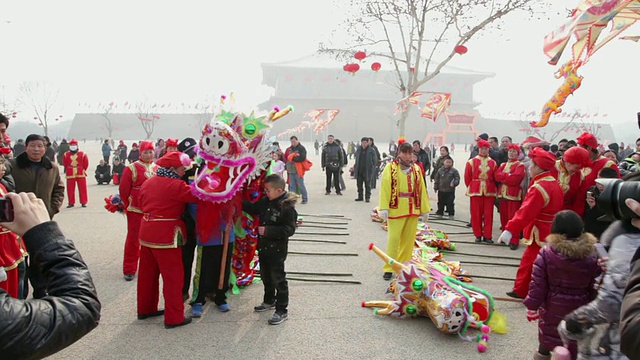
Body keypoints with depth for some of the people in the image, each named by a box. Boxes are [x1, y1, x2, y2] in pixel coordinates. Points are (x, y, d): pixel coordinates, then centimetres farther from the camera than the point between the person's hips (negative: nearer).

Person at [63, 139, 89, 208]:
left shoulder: (82, 154, -4)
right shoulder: (66, 154, 1)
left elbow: (86, 163, 4)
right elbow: (65, 164, 12)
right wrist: (68, 170, 15)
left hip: (81, 174, -1)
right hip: (70, 175, 1)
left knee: (82, 189, 0)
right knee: (70, 189, 4)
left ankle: (83, 202, 7)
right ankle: (71, 203, 13)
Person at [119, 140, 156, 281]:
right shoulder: (131, 169, -7)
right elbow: (124, 190, -4)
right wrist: (126, 207, 1)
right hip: (136, 211, -4)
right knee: (133, 239, 4)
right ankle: (129, 270, 13)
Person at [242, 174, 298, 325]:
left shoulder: (287, 207, -21)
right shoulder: (266, 202, 3)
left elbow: (289, 230, -24)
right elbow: (253, 208, 19)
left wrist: (268, 230, -26)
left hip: (277, 250, -8)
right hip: (264, 247, 9)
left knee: (278, 279, 1)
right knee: (266, 276, 23)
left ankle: (282, 311, 11)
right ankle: (269, 301, 43)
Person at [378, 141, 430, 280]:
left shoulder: (416, 169, 10)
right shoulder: (391, 167, -4)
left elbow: (421, 189, 10)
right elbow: (385, 188, -10)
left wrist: (425, 209, 8)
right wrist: (384, 208, -17)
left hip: (413, 209, 5)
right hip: (396, 209, -5)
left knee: (409, 239, 11)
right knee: (394, 238, -3)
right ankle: (389, 268, 6)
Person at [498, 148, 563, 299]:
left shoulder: (539, 188, -23)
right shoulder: (554, 183, 8)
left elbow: (525, 212, -33)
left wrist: (509, 230, -37)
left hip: (540, 235, -10)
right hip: (549, 232, 10)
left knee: (531, 263, 1)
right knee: (528, 262, 19)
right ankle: (520, 291, 30)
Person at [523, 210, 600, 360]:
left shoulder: (546, 253, -16)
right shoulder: (592, 256, -13)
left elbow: (537, 284, -13)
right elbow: (596, 289, -6)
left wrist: (532, 306, -2)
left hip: (552, 308, 0)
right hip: (578, 310, 0)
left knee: (547, 337, 20)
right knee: (575, 342, 14)